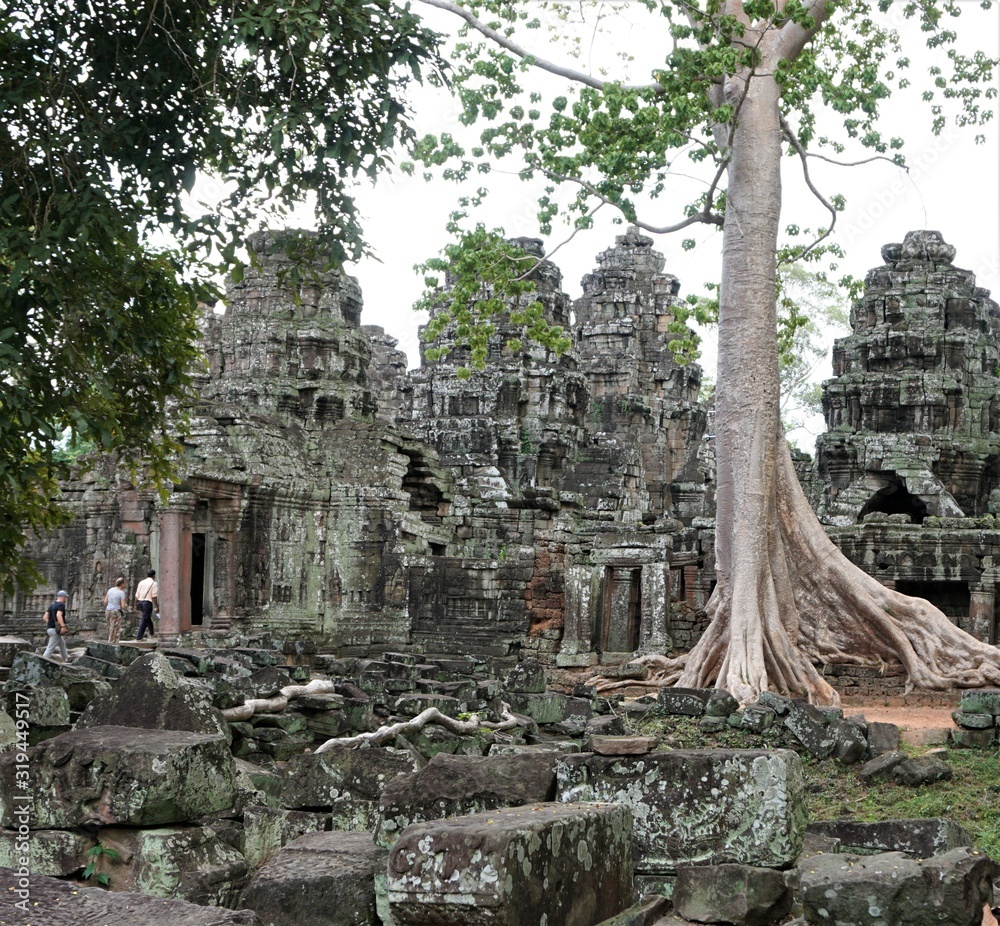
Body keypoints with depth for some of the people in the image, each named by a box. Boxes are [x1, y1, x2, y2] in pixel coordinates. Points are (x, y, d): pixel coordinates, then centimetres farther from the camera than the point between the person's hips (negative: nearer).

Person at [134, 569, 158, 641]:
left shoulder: (141, 582, 13)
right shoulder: (153, 583, -5)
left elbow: (137, 595, 13)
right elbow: (154, 596, -11)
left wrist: (136, 604, 20)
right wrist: (156, 605, -5)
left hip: (140, 601, 7)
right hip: (147, 602, -7)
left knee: (148, 617, 22)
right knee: (145, 619, -3)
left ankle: (151, 633, 33)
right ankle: (139, 637, -6)